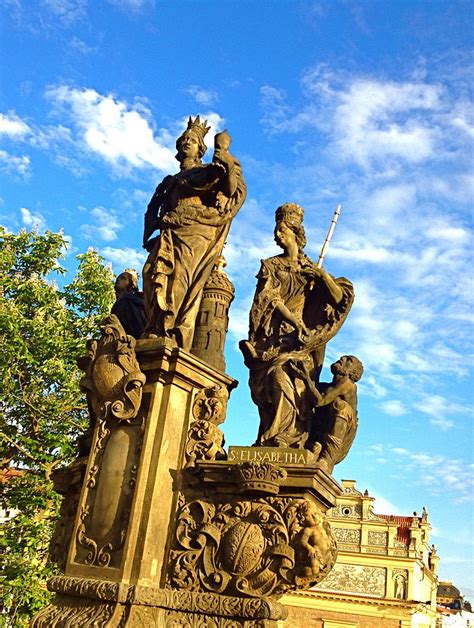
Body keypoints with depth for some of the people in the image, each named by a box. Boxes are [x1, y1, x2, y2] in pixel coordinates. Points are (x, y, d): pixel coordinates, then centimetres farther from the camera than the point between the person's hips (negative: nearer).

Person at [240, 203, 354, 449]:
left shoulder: (311, 269, 19)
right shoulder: (271, 266, 15)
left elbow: (340, 298, 10)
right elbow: (270, 297, -1)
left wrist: (324, 276, -8)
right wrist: (295, 321, -14)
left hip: (302, 342, 2)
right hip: (274, 337, -2)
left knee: (298, 393, -11)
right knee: (281, 383, -21)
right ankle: (274, 446, -23)